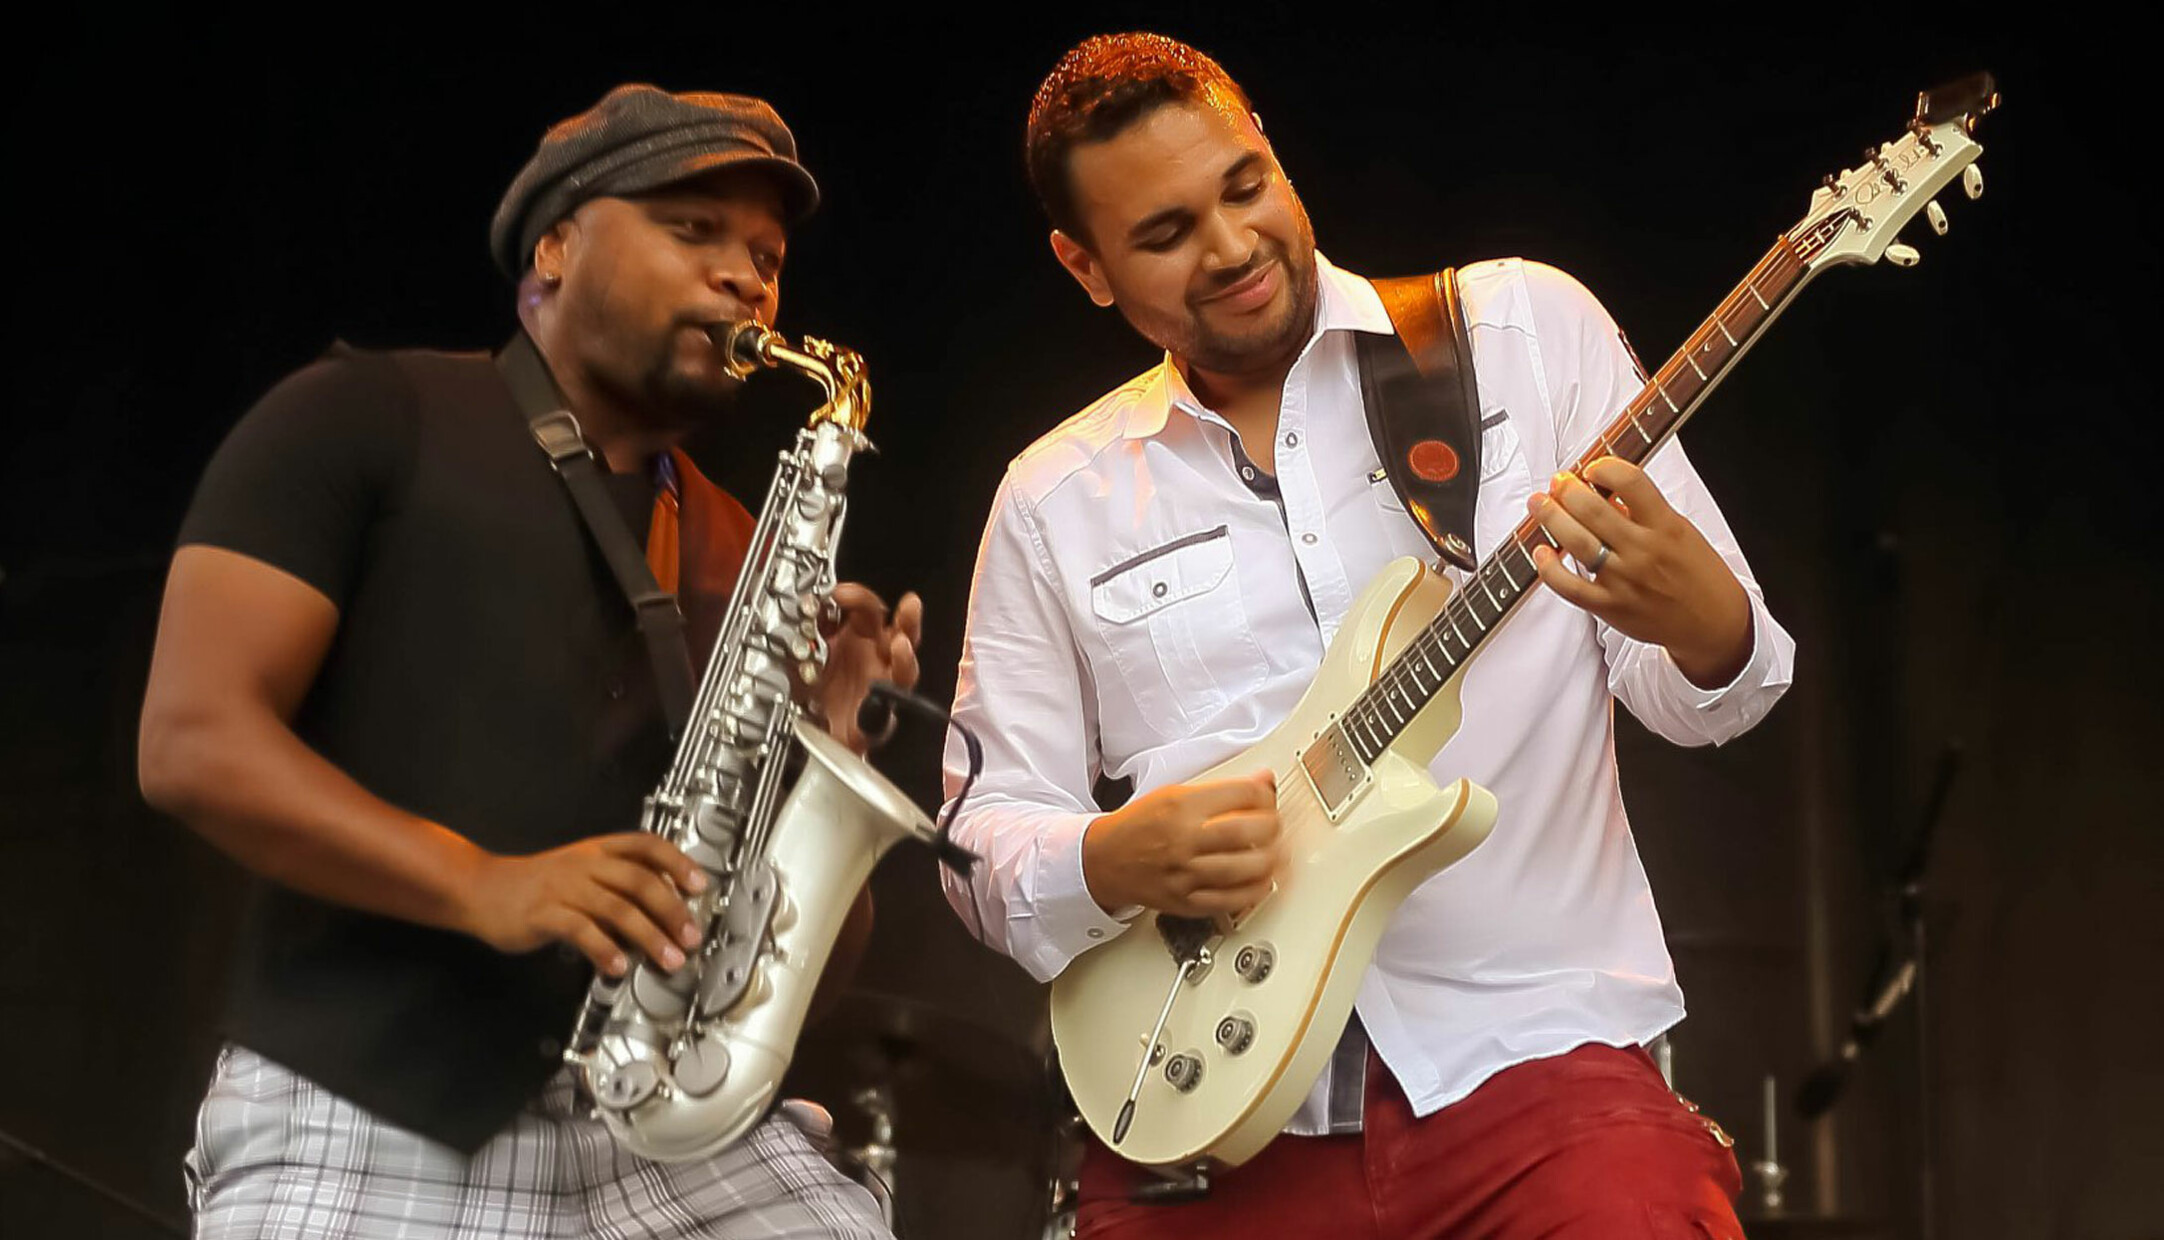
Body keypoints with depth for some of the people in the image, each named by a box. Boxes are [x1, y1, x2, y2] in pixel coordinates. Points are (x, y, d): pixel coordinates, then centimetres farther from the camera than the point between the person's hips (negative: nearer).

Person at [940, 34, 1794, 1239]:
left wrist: (1699, 621, -21)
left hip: (1533, 1055, -1)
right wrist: (1113, 860, -11)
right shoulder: (1055, 500, 8)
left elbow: (1716, 687, 2)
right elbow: (986, 827, 10)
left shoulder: (1529, 326, 4)